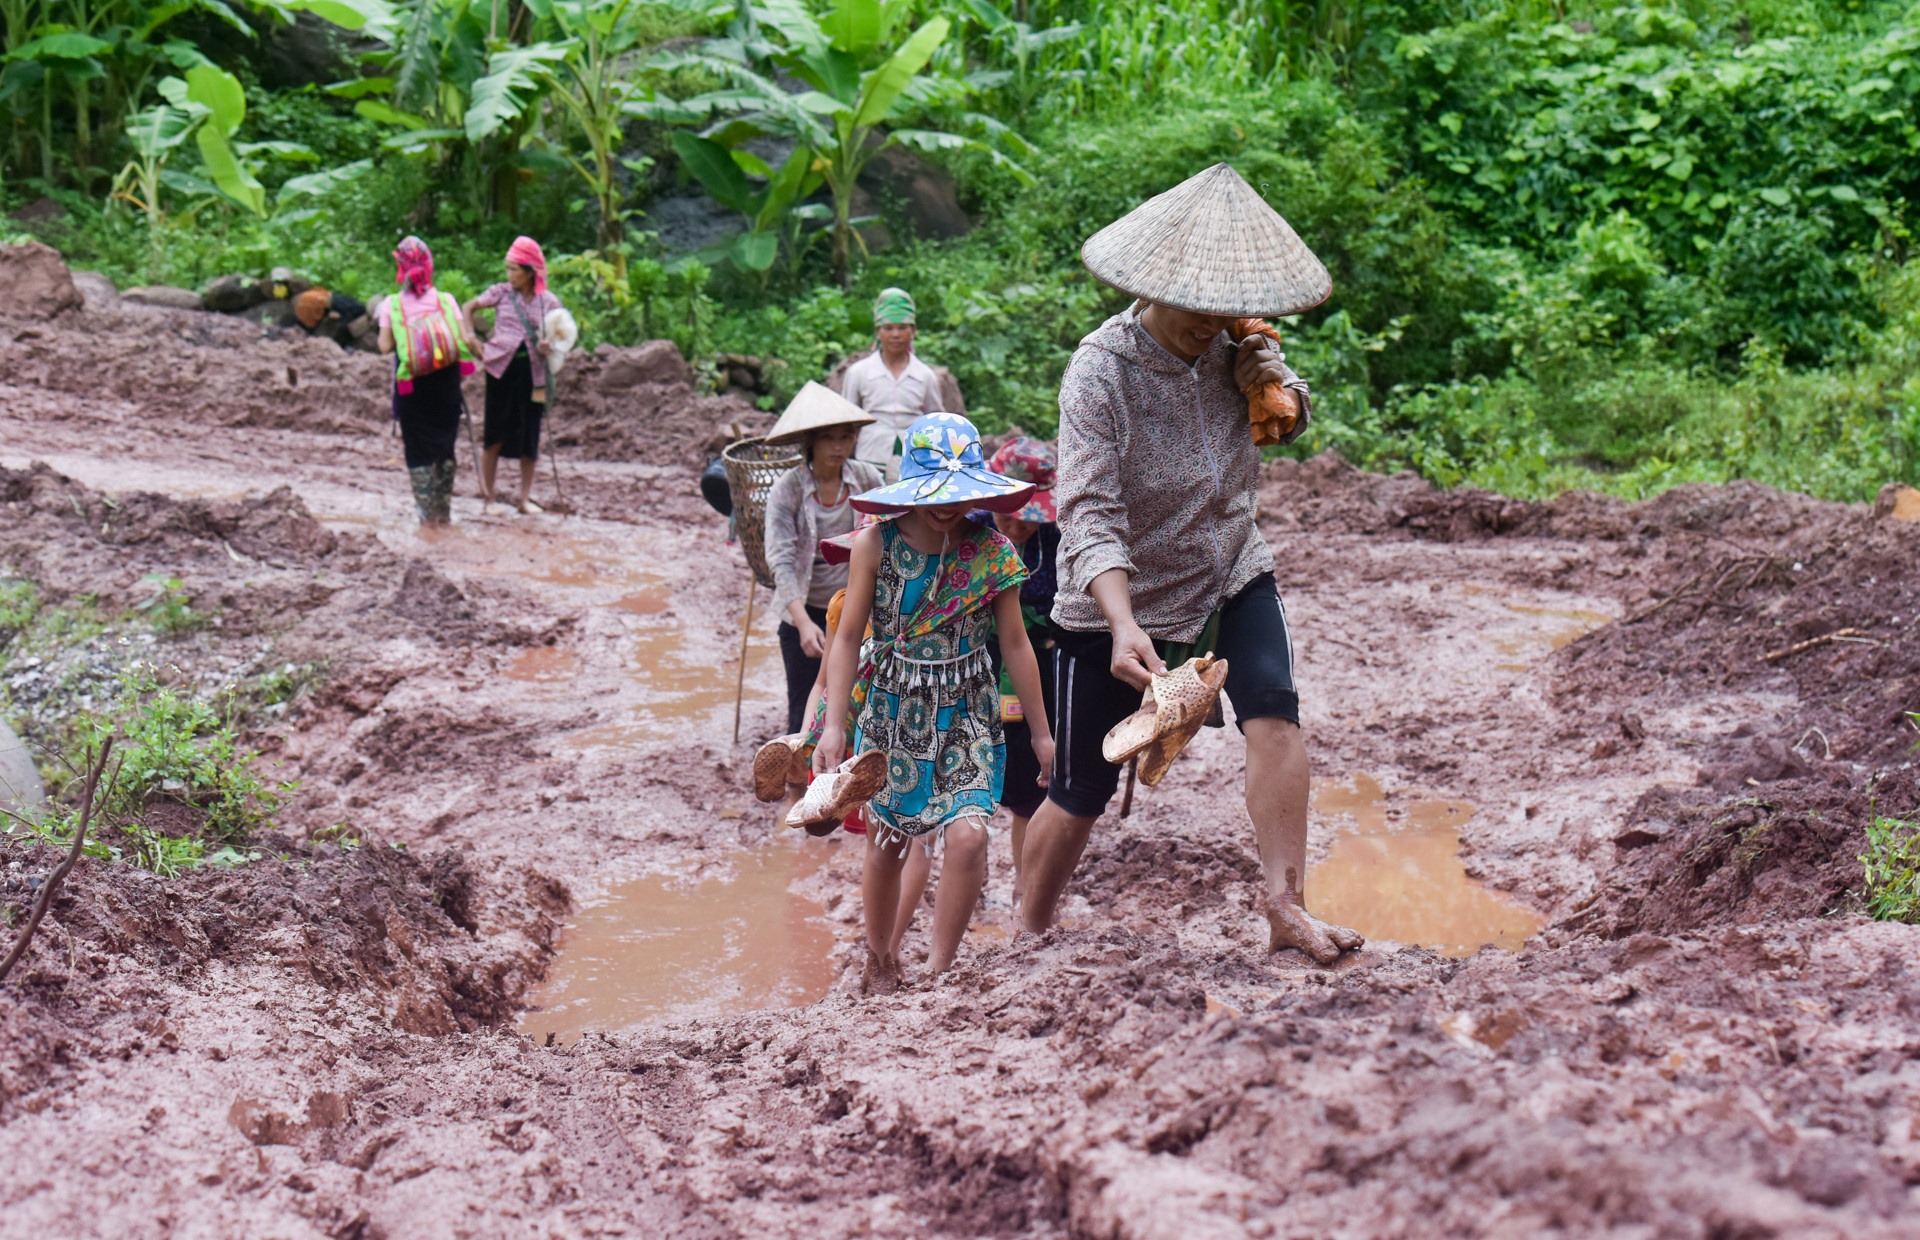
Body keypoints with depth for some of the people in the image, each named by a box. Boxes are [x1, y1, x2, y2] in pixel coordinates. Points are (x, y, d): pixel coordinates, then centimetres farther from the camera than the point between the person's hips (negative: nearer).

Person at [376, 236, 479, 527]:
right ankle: (444, 511, 16)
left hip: (412, 387, -1)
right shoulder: (446, 301, -6)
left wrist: (382, 319, 6)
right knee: (445, 447, 14)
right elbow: (466, 341, -12)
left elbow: (386, 346, -13)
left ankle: (428, 513, 2)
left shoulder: (391, 305, -8)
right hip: (445, 386, 1)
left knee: (418, 450, 7)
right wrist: (480, 349, 9)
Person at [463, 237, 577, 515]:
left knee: (529, 437, 5)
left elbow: (563, 335, 11)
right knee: (496, 435, -1)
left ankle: (524, 498, 15)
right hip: (502, 367, -1)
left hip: (532, 371, 1)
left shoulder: (548, 302, 4)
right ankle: (487, 496, 9)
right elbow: (469, 307, 14)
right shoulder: (501, 293, 3)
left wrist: (551, 346, -11)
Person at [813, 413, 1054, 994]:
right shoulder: (876, 545, -10)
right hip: (892, 710, 0)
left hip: (967, 714, 0)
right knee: (887, 842, 12)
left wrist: (1041, 732, 5)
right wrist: (834, 725, -13)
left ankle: (938, 970, -2)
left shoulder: (993, 551, -8)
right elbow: (848, 638, -6)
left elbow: (1014, 645, 1)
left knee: (968, 836, -17)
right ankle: (880, 960, 35)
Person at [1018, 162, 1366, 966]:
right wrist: (1125, 627, -43)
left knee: (1275, 710, -22)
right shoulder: (1102, 367, -21)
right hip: (1119, 597, -4)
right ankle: (1031, 936, 27)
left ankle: (1286, 910, -20)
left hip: (1230, 572, 4)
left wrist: (1278, 389, -10)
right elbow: (1090, 513, -29)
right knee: (1081, 792, 4)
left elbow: (1293, 419, 16)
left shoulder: (1234, 344, -5)